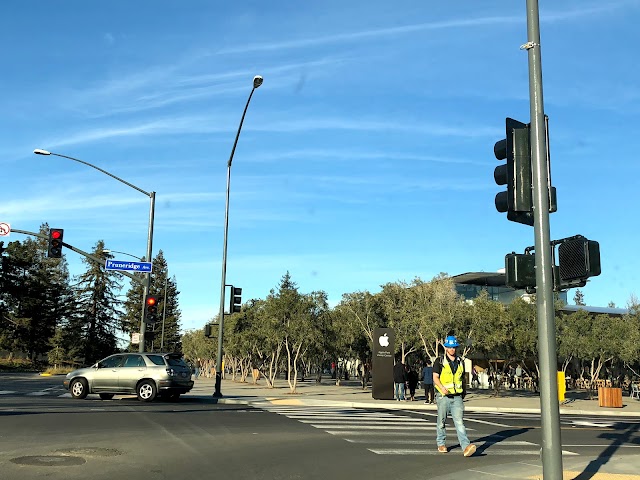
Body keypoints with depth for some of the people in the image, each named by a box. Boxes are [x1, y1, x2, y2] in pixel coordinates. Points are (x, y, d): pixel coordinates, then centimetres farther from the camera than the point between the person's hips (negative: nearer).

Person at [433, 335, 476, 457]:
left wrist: (464, 391, 24)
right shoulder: (440, 361, 0)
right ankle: (441, 444, 27)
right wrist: (442, 387, -22)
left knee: (459, 422, -10)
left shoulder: (460, 362, 13)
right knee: (442, 422, 10)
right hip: (443, 396, -2)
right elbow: (435, 377, -6)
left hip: (457, 396, 2)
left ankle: (466, 446, -20)